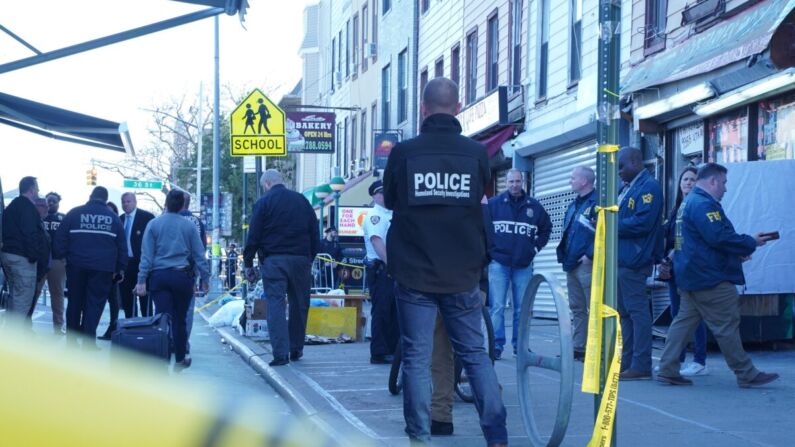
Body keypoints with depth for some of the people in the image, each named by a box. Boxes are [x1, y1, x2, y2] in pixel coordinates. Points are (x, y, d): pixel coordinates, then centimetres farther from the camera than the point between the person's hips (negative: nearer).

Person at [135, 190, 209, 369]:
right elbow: (199, 254, 3)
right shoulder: (189, 226, 1)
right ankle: (180, 359, 20)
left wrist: (141, 280, -2)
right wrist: (205, 278, 9)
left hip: (159, 276, 0)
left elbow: (146, 254, -2)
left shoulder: (153, 224, 0)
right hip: (182, 275, 0)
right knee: (180, 319, 11)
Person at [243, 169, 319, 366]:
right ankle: (296, 349, 20)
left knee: (275, 304, -4)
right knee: (299, 304, 13)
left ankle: (280, 353, -13)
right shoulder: (302, 200, 11)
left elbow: (253, 236, -4)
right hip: (300, 259, 3)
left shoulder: (264, 202, 0)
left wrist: (248, 264, 2)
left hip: (273, 260, -3)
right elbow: (315, 234, 13)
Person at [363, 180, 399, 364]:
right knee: (381, 311, -7)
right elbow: (377, 241, -19)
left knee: (395, 310, 10)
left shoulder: (392, 215, 18)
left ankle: (392, 349, 17)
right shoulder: (375, 216, -7)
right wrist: (390, 264, -25)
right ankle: (379, 353, -4)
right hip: (380, 268, -8)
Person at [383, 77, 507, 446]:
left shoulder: (403, 152, -7)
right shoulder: (477, 153, -3)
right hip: (463, 275, 2)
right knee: (475, 352, 11)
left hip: (414, 273, -2)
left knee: (417, 357, 5)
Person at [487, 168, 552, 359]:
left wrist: (536, 247, 13)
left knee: (522, 308, 5)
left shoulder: (534, 206, 8)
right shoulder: (494, 204, -1)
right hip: (498, 263, -2)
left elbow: (546, 228, 22)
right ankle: (497, 344, -2)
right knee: (497, 306, -5)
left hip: (524, 265, 2)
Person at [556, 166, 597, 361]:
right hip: (571, 265, 10)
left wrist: (590, 254, -20)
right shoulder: (574, 205, 20)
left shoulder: (597, 202, -10)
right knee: (577, 308, 12)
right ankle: (578, 347, 17)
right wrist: (564, 254, 15)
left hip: (587, 264, -10)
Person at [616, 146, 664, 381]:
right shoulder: (628, 188, 20)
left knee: (637, 311, -8)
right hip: (621, 260, 10)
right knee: (624, 312, 13)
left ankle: (641, 365, -6)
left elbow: (642, 222, -21)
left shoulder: (648, 187, -10)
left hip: (633, 261, -10)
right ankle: (626, 362, 19)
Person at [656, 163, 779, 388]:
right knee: (727, 325, -4)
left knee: (684, 322, 10)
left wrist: (738, 252, 15)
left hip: (690, 277, 11)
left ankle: (667, 370, 8)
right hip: (711, 278, -11)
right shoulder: (704, 204, -16)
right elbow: (719, 237, -25)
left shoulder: (688, 203, 19)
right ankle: (746, 374, 2)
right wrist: (750, 243, -12)